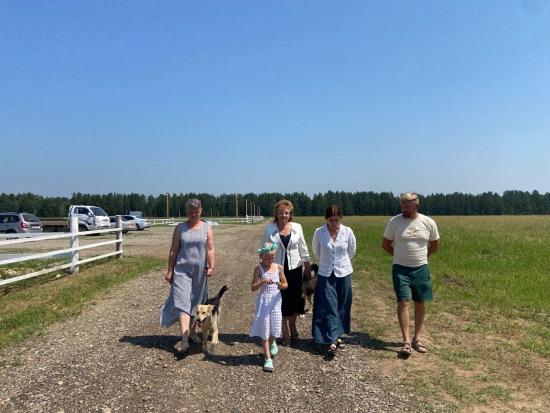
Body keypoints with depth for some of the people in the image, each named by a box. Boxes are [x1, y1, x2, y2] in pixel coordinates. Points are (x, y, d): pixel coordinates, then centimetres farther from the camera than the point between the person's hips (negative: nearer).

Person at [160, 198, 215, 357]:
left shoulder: (207, 228, 4)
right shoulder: (180, 228, 3)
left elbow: (210, 250, -4)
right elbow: (173, 251, 3)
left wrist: (211, 267, -18)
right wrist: (169, 271, 0)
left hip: (200, 271, 1)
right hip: (182, 270, -1)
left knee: (196, 302, 13)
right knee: (182, 303, -10)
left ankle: (192, 331, 32)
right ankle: (184, 341, -15)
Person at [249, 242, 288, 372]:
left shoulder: (278, 267, -1)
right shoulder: (259, 269, -8)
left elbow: (285, 284, 5)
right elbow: (253, 288, -12)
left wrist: (282, 286, -18)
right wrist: (263, 282, -28)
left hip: (276, 301, 2)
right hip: (263, 301, -2)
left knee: (275, 327, 7)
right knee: (264, 329, 1)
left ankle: (272, 343, 44)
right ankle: (268, 358, 11)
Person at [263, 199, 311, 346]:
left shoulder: (297, 227, -1)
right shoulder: (269, 228, -5)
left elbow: (303, 248, 6)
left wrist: (307, 267, 7)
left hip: (294, 269, 1)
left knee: (295, 299, 9)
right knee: (280, 301, 5)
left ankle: (292, 326, 35)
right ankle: (285, 332, 22)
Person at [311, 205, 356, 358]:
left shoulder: (348, 232, -9)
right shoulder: (319, 233, -10)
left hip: (344, 274, 1)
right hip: (325, 275, -1)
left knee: (342, 307, 11)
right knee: (329, 308, -4)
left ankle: (339, 336, 28)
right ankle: (332, 342, -3)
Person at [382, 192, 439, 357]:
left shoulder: (428, 222, -4)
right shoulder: (394, 222, -8)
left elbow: (435, 245, 11)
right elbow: (385, 244, 3)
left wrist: (420, 256, 8)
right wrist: (400, 256, 5)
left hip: (421, 269, 2)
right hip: (401, 269, -2)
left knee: (420, 303, 9)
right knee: (403, 302, -9)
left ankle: (417, 338, 23)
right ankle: (406, 341, -2)